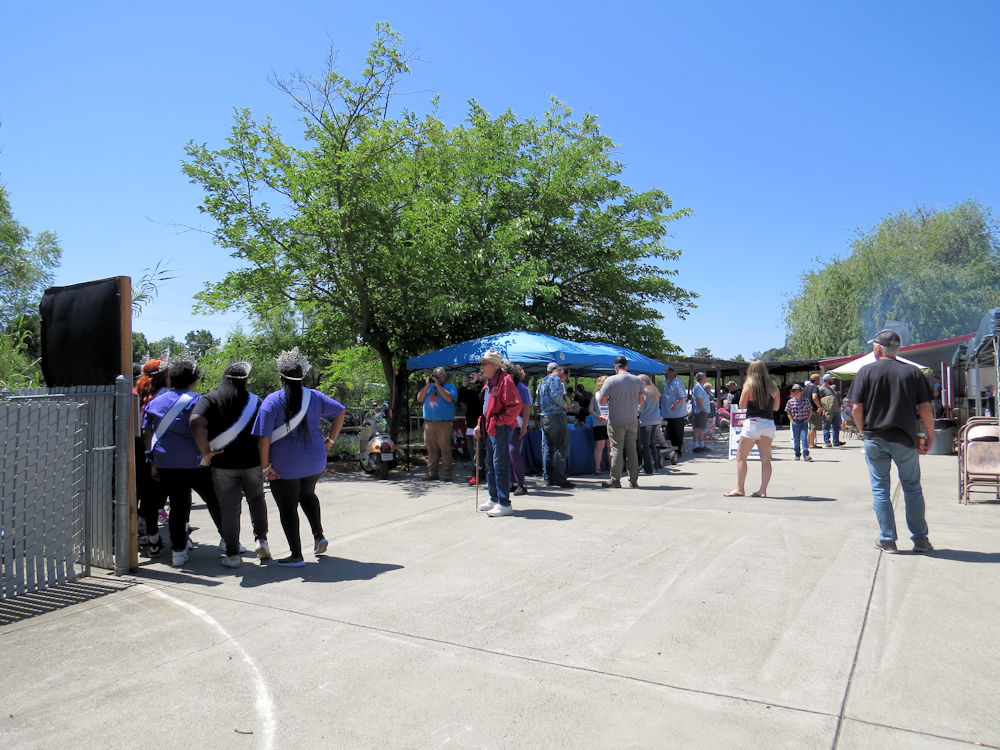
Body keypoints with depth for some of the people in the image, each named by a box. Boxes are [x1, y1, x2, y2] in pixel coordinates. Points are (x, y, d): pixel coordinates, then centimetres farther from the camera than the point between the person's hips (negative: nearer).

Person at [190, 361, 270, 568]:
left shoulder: (210, 399, -1)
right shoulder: (255, 401, 5)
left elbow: (196, 422, -19)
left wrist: (205, 451, -13)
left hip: (223, 464, -1)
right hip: (253, 462, 2)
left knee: (229, 508, 6)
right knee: (257, 499, 24)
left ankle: (232, 555, 10)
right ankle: (261, 539, 17)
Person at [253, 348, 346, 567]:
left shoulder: (271, 401, -11)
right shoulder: (314, 397, 1)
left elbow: (264, 438, -16)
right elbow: (340, 411, 8)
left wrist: (265, 466, -10)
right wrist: (330, 440, 12)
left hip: (284, 466, -4)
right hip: (315, 462, 5)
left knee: (288, 508, 7)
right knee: (307, 495, 29)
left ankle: (296, 555, 10)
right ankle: (319, 536, 22)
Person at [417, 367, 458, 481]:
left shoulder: (450, 387, 7)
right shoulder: (428, 387, 22)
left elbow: (449, 398, -13)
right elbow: (419, 399, 11)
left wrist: (437, 385, -9)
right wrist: (427, 385, 3)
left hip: (444, 424, -4)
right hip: (428, 423, 5)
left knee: (445, 449, -6)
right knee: (431, 450, 6)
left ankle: (446, 474, -3)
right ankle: (432, 473, 13)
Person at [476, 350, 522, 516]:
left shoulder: (504, 380, -14)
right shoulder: (489, 383, 17)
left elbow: (516, 405, -22)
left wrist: (500, 422, -19)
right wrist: (481, 425, 16)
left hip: (501, 429, -10)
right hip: (491, 430, 10)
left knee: (500, 464, -9)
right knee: (490, 465, 16)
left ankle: (504, 504, -4)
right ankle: (494, 499, 28)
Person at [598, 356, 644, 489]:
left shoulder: (611, 380, -10)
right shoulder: (637, 380, 5)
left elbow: (601, 400, -10)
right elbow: (641, 400, 12)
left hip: (616, 421, -4)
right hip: (633, 421, 4)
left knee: (617, 449, 0)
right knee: (632, 449, 12)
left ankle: (615, 480, 3)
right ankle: (633, 480, 15)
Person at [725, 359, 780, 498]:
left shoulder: (749, 385, -5)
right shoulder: (773, 387, 6)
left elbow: (741, 405, -3)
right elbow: (775, 407, 13)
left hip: (753, 422, -4)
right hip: (769, 423, 4)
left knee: (741, 456, 4)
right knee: (765, 459, 6)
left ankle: (740, 489, 4)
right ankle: (763, 490, 4)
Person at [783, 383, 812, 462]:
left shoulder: (806, 401, 3)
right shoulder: (790, 402, 0)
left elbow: (810, 411, 12)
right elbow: (788, 412, 6)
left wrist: (808, 419, 3)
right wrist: (792, 421, -2)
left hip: (804, 422, 0)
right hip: (795, 422, 0)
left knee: (804, 438, -9)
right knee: (796, 439, 5)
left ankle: (806, 454, -8)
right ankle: (797, 455, 14)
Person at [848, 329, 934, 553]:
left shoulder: (867, 371, -2)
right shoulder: (913, 372, 1)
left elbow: (856, 408, -6)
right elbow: (925, 408, -1)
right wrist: (930, 436, 9)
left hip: (875, 440, -1)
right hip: (905, 440, 1)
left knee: (880, 489, 7)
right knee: (913, 489, 13)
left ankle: (887, 539, 10)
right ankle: (920, 539, 18)